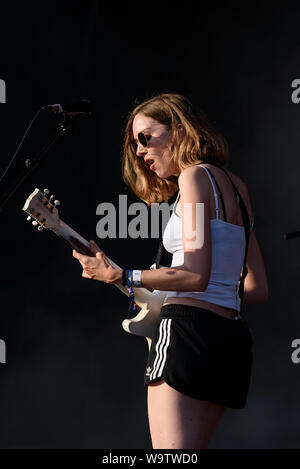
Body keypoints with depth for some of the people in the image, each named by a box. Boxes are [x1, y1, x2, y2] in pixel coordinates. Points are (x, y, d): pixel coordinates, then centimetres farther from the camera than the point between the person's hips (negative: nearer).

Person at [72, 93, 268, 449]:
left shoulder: (194, 176, -5)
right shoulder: (235, 185, 20)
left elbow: (196, 275, -17)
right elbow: (258, 289, 20)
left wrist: (119, 277, -15)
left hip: (189, 329, -9)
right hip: (233, 340, 9)